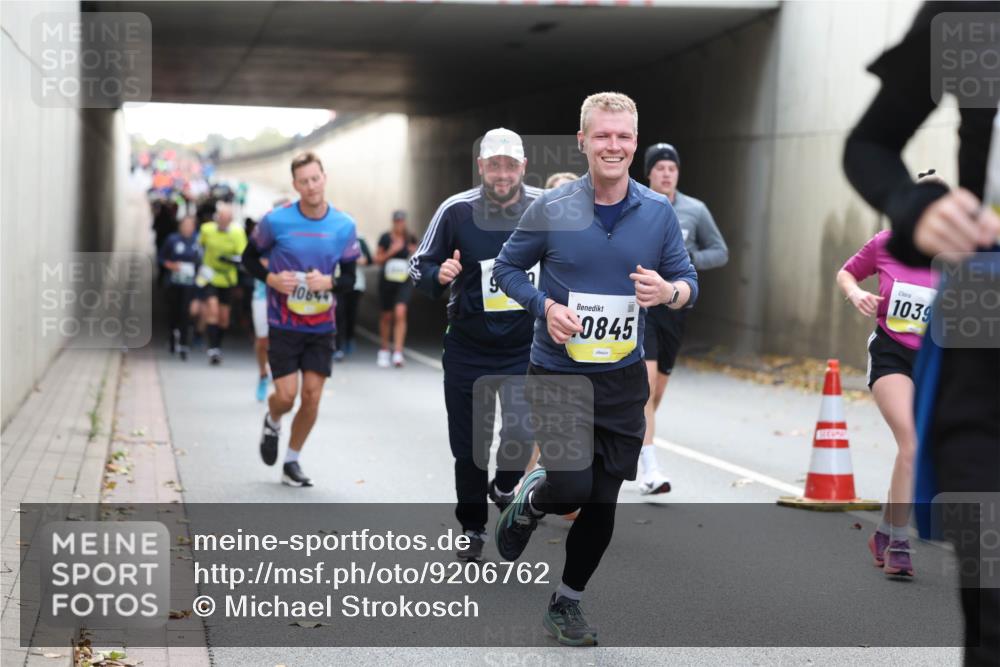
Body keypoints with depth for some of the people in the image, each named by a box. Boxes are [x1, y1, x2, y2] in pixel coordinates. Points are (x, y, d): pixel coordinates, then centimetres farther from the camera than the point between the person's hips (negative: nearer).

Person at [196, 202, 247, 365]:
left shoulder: (238, 233, -11)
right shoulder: (206, 229, -6)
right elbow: (200, 246, 13)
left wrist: (227, 260, -30)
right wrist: (201, 267, 10)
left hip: (227, 280, 1)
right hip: (209, 278, -1)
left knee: (224, 317, 7)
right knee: (212, 311, -16)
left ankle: (217, 347, 28)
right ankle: (213, 349, -15)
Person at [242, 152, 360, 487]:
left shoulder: (344, 226, -3)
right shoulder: (276, 221, -9)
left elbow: (349, 276, 5)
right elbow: (249, 257, 5)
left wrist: (328, 282, -17)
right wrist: (271, 278, -14)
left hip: (321, 325, 2)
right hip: (283, 324, -2)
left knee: (312, 396, -1)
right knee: (287, 395, -7)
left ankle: (292, 462, 18)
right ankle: (272, 423, 30)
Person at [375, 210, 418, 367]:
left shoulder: (410, 238, 4)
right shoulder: (385, 238, -1)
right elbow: (377, 259, 1)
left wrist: (414, 253, -4)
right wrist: (391, 252, -13)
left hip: (404, 282, 0)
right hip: (387, 280, 0)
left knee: (400, 312, -18)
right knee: (387, 316, 10)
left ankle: (398, 352, -20)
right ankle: (384, 350, 29)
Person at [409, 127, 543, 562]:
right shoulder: (455, 210, -7)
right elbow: (419, 266, 0)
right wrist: (439, 276, -21)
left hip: (526, 346, 0)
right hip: (467, 347, 1)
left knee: (522, 431, -16)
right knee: (468, 445, 8)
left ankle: (504, 484, 20)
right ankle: (473, 529, 29)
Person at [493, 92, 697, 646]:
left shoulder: (659, 212, -1)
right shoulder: (550, 208, -8)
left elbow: (688, 280, 5)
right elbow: (507, 268, 3)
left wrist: (669, 291, -19)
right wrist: (544, 306, -15)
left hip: (623, 378, 3)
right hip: (558, 371, -3)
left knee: (602, 503, 7)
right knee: (572, 488, -14)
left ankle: (567, 603, 27)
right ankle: (528, 501, 23)